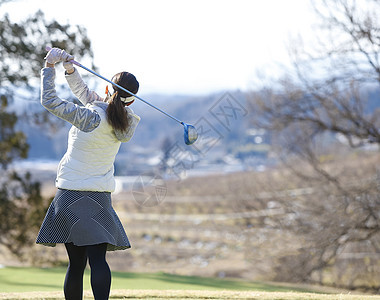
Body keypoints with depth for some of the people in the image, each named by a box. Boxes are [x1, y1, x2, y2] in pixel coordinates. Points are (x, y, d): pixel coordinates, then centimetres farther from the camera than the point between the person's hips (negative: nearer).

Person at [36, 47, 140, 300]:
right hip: (100, 198, 3)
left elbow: (50, 101, -13)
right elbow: (89, 96, 11)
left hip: (71, 195, -3)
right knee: (98, 259, -8)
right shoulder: (126, 122, 1)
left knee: (76, 264, 2)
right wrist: (70, 70, 3)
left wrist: (50, 66, -6)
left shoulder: (92, 118, -15)